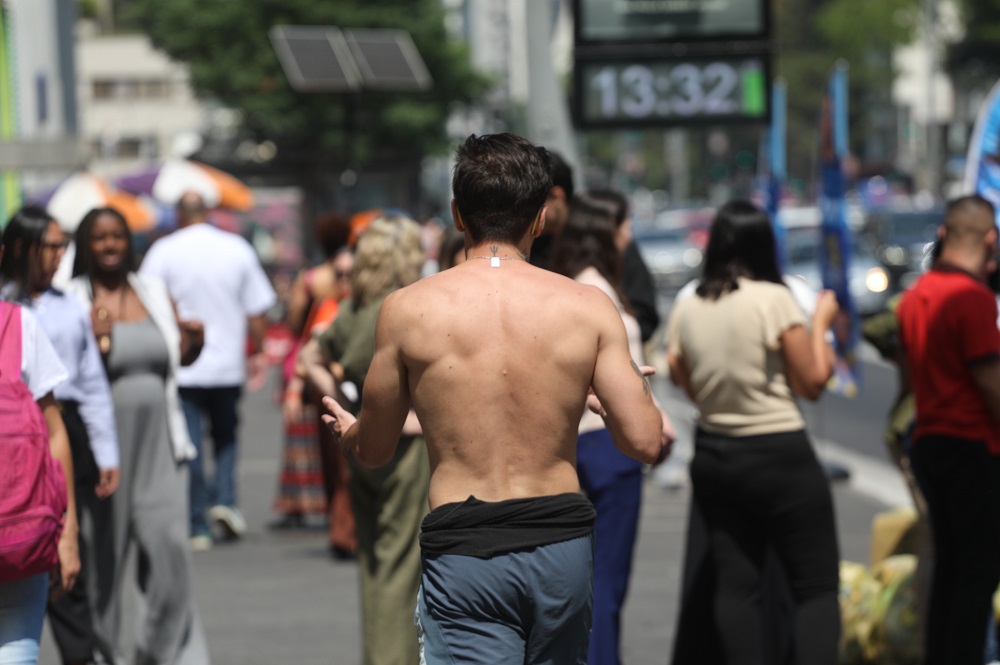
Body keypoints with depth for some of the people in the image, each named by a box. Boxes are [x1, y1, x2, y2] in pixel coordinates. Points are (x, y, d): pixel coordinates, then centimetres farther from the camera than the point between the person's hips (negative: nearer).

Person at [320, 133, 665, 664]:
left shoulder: (407, 310, -3)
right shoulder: (589, 307, -1)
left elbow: (373, 450, 7)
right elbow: (645, 441, -3)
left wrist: (346, 429, 32)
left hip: (463, 550, -3)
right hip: (562, 541, 3)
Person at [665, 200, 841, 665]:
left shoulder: (686, 309, 2)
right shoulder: (773, 299, -13)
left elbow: (688, 386, 12)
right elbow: (812, 382, -8)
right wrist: (821, 322, 4)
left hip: (713, 454, 5)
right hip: (780, 456, -5)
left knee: (734, 586, 8)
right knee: (816, 586, -1)